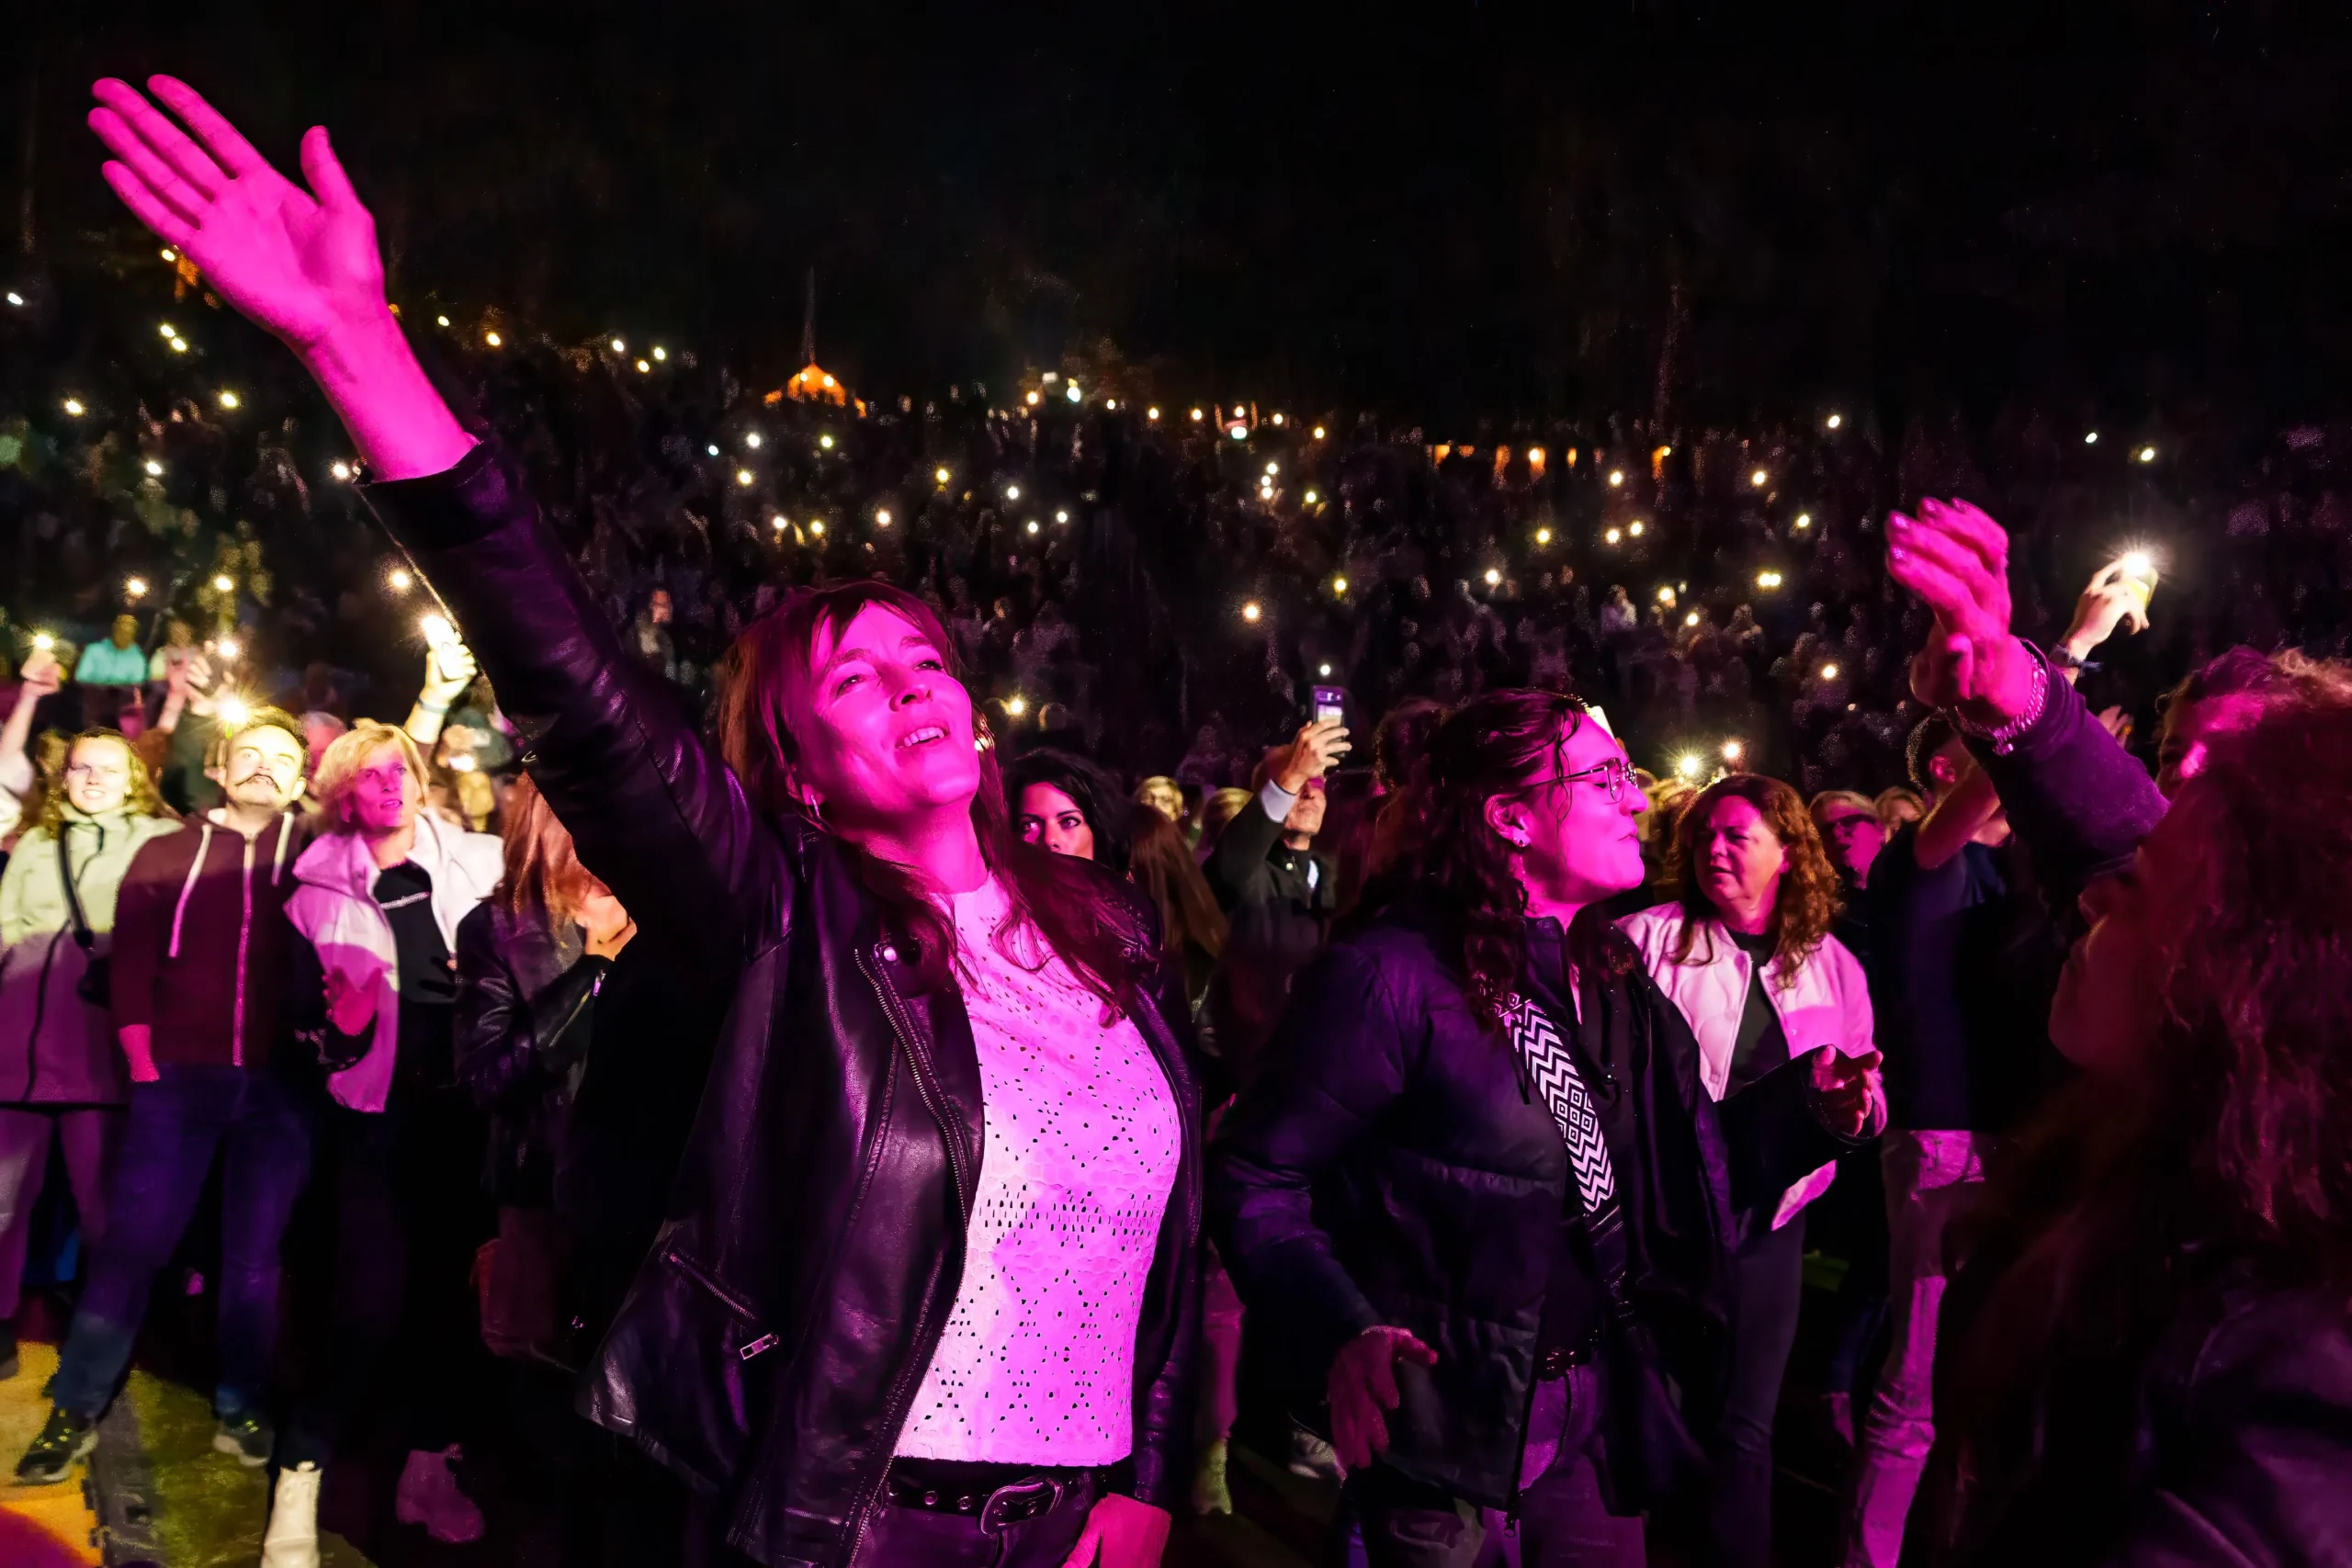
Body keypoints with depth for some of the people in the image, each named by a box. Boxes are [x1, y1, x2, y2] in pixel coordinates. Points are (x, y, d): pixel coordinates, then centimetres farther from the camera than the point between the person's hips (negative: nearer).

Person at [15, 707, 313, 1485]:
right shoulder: (167, 853, 9)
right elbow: (131, 960, 4)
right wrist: (143, 1058, -3)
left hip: (280, 1084, 0)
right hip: (178, 1080, 0)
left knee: (255, 1254, 8)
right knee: (130, 1243, 1)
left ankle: (241, 1410, 19)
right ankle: (75, 1412, 12)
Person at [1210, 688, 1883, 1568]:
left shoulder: (1609, 973, 6)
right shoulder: (1393, 976, -19)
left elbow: (1658, 1165, 9)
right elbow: (1256, 1175, -19)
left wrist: (1805, 1107, -5)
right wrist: (1341, 1333, -32)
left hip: (1599, 1396, 7)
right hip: (1446, 1408, -7)